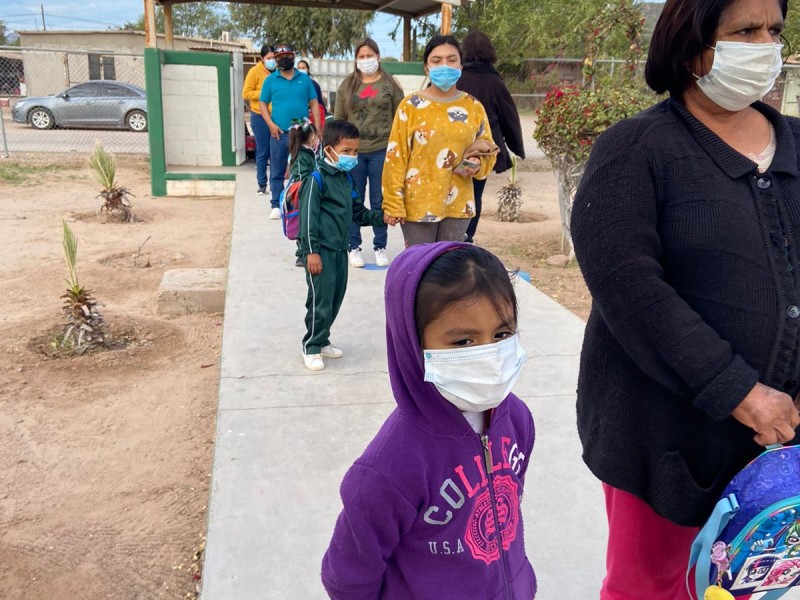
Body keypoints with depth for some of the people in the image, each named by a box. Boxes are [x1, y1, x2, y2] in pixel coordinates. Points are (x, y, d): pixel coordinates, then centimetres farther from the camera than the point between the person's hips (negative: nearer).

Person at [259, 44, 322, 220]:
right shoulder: (270, 80, 5)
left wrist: (317, 127, -3)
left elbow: (313, 103, 7)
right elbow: (262, 104, 5)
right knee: (277, 172, 2)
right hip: (279, 133, -1)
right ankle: (276, 206, 9)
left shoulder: (304, 79, 8)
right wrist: (271, 124, -9)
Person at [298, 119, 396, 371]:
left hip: (340, 249, 8)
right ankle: (311, 347, 10)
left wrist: (380, 217, 5)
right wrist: (311, 251, -19)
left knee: (336, 298, 15)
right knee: (320, 300, -5)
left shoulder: (346, 179, 12)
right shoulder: (317, 179, -13)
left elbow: (358, 211, 21)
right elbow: (308, 217, -16)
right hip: (321, 251, -8)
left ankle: (322, 340, 30)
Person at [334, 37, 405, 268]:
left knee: (380, 201, 6)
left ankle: (380, 247, 19)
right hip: (352, 151, 1)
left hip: (382, 151, -1)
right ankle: (354, 247, 19)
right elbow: (338, 119, 8)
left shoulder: (390, 84, 4)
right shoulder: (347, 85, 7)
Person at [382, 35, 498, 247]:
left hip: (458, 205, 3)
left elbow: (487, 151, 13)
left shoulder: (474, 108, 4)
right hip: (418, 204, -3)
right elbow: (395, 157, -5)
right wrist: (394, 203, -9)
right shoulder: (411, 106, -5)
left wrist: (476, 164, -10)